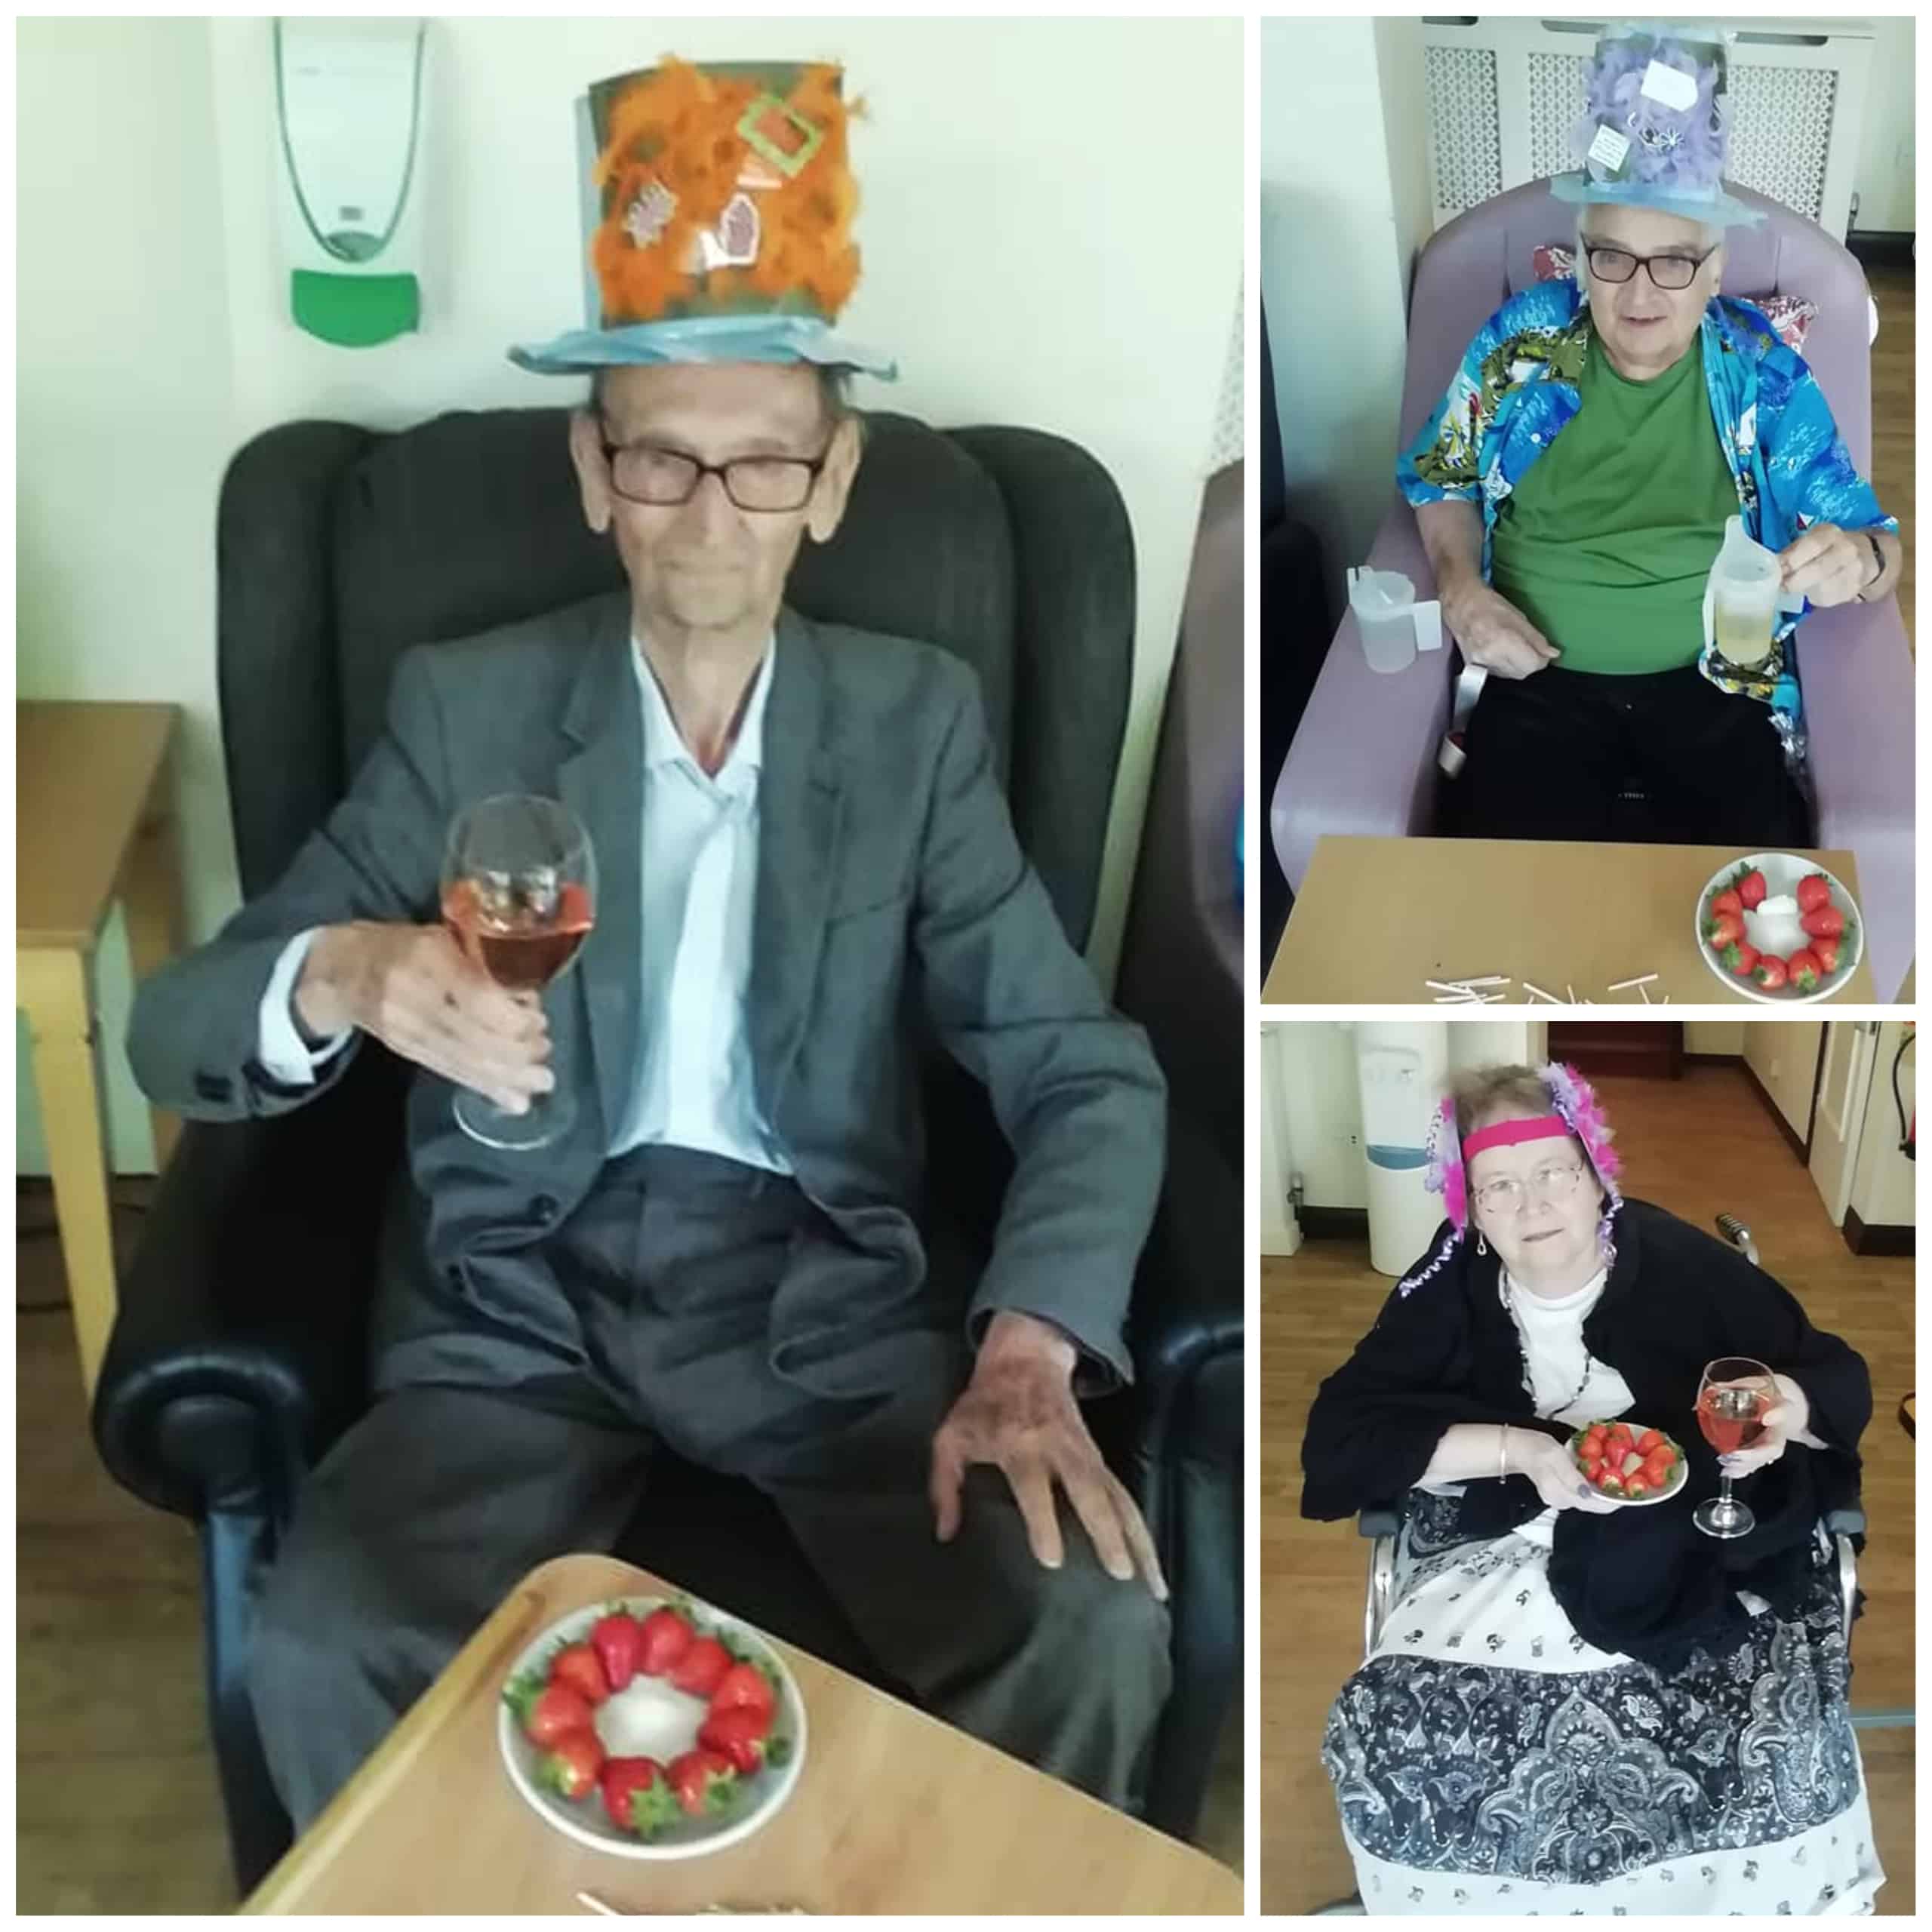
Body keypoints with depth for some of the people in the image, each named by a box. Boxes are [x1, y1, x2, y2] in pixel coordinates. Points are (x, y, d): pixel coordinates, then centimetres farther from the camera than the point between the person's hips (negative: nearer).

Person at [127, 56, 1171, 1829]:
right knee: (319, 1653, -28)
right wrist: (340, 978, -26)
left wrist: (1026, 1351, -20)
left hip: (831, 1293, 1)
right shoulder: (467, 709, 3)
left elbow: (1086, 1067, -1)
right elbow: (177, 1025, 0)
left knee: (1095, 1630, -26)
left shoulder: (915, 718, 5)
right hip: (527, 1299, 0)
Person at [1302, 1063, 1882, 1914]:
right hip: (1501, 1549, 1)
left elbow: (1844, 1382, 2)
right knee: (1395, 1741, -24)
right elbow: (1338, 1437, -9)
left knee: (1786, 1746, -28)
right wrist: (1515, 1449, -21)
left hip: (1694, 1549, 0)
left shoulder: (1683, 1264, -6)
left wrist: (1784, 1410, -23)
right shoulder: (1450, 1289, -3)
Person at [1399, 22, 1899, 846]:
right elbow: (1440, 479, 13)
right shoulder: (1520, 339, -2)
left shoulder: (1766, 373, -3)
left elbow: (1874, 543, 1)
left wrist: (1857, 559, -25)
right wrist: (1461, 588, -8)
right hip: (1541, 679, 0)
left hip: (1716, 684, 0)